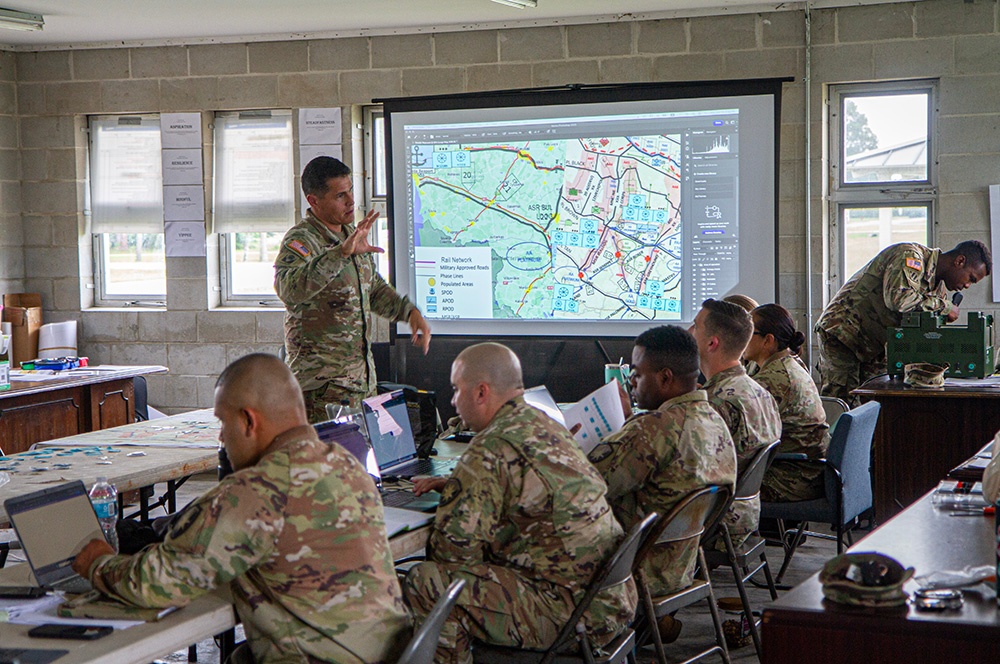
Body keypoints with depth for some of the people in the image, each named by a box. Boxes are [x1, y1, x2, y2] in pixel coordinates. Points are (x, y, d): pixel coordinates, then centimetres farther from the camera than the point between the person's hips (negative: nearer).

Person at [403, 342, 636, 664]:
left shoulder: (492, 450, -18)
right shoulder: (542, 422, 10)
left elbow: (453, 546, -18)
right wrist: (454, 484, 20)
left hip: (571, 612, -10)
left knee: (426, 583, -14)